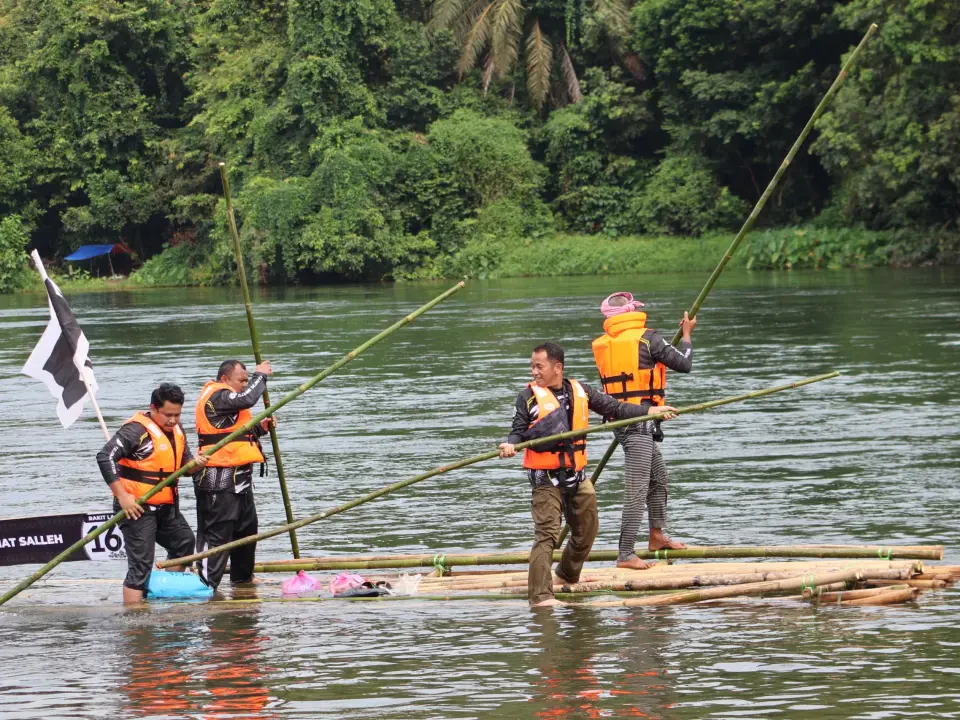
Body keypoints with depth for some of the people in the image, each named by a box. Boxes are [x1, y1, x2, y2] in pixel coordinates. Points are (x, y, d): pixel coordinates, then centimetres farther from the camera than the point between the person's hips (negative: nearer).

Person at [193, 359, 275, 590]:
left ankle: (242, 577, 35)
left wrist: (259, 428, 9)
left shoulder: (225, 399, 21)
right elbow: (247, 398, -27)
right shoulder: (216, 396, -12)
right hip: (220, 480, -11)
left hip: (238, 478, 11)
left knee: (247, 528, 21)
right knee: (217, 533, -11)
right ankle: (207, 584, -11)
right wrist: (260, 375, -10)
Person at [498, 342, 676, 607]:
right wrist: (510, 445, -25)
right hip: (546, 478, -5)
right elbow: (519, 431, -3)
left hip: (576, 476, 5)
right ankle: (540, 595, -17)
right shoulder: (529, 396, -3)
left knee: (586, 532, 17)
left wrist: (651, 411, 8)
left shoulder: (579, 392, 6)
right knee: (546, 534, -14)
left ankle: (568, 576, 40)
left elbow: (614, 408, 11)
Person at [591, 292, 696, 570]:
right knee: (637, 490, -6)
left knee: (658, 476, 25)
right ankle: (626, 555, -7)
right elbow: (684, 364, -4)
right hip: (640, 420, -7)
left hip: (619, 419, 7)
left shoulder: (603, 344, 6)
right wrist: (686, 334, 13)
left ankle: (657, 534, 38)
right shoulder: (646, 338, -10)